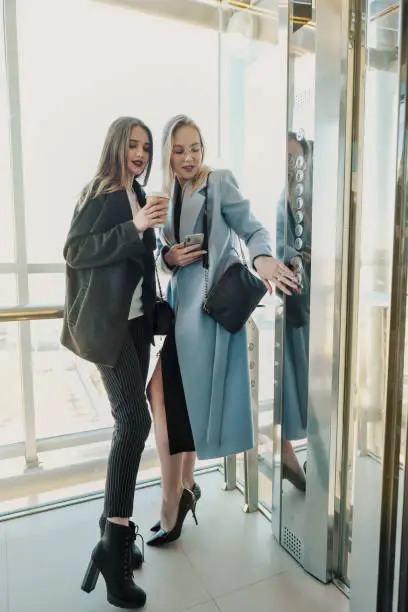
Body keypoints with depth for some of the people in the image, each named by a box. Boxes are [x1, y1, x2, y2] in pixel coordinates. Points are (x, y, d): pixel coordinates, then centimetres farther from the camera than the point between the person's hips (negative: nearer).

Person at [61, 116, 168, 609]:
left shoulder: (139, 196, 15)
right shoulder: (98, 194, -4)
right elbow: (74, 252, -15)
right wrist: (136, 226, -20)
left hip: (137, 320, 7)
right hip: (107, 323, -7)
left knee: (129, 423, 9)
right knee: (135, 420, -14)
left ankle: (116, 529, 23)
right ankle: (114, 541, 1)